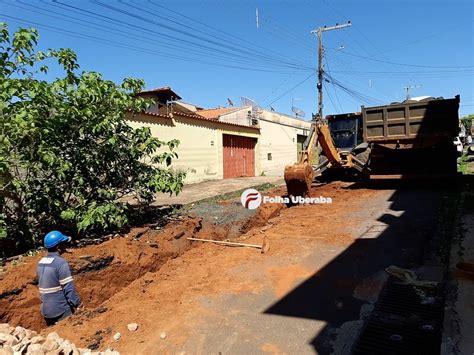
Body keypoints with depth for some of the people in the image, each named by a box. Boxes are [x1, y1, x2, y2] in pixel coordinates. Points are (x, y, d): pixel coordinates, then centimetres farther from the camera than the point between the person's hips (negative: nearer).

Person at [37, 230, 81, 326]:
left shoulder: (41, 262, 5)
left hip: (46, 311, 8)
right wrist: (78, 304, -11)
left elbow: (41, 285, 14)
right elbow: (69, 288, -20)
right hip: (61, 311, -8)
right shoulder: (61, 262, -19)